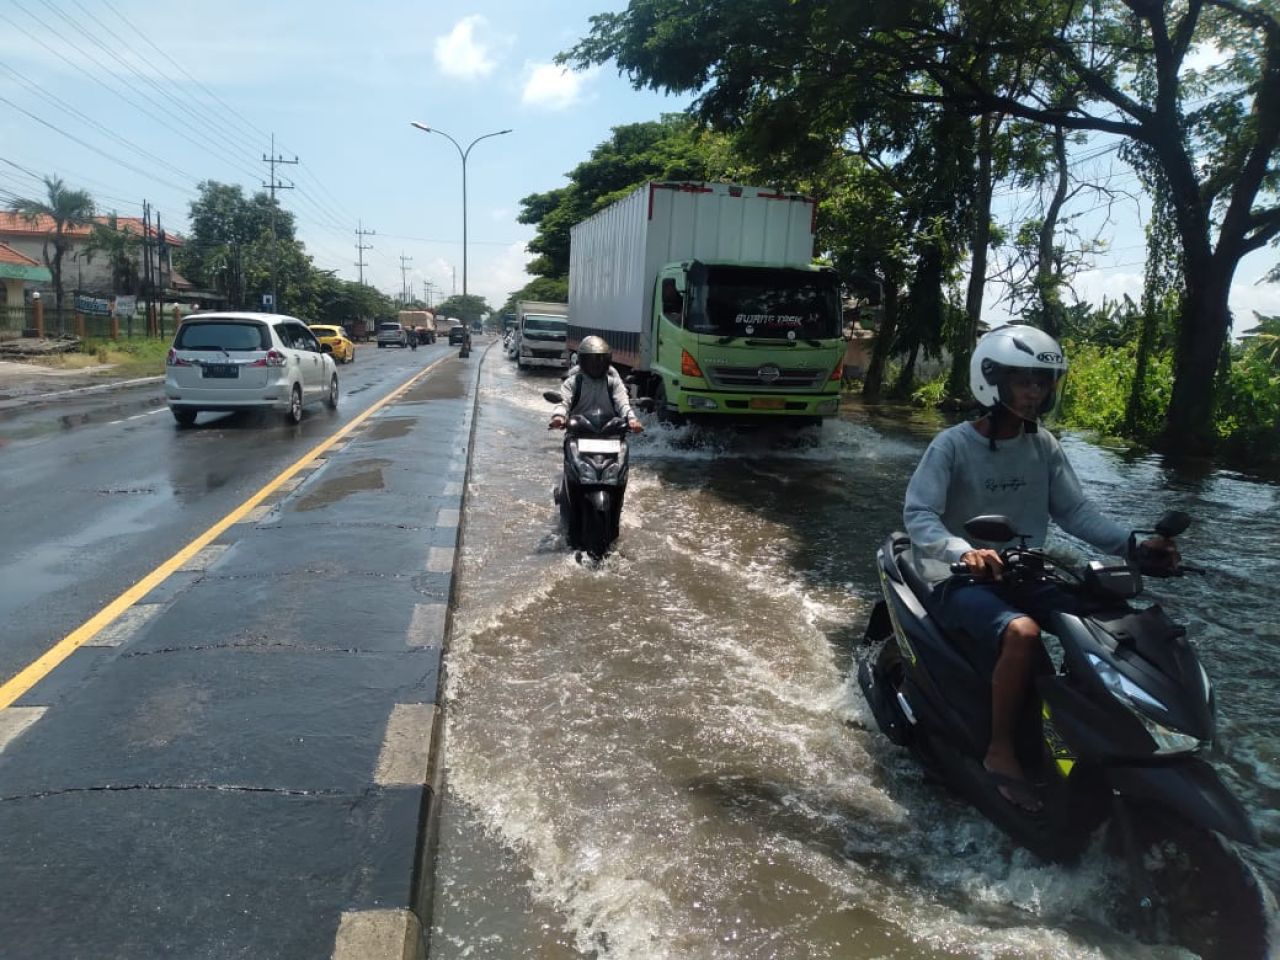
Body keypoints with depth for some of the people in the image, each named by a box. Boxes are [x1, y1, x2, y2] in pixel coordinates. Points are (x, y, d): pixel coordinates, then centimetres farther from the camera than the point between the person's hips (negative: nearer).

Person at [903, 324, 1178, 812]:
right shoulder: (952, 445, -12)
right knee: (1022, 631, -34)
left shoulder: (1045, 446, 6)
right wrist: (964, 553, -38)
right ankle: (1000, 752, -17)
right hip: (962, 581, -6)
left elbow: (1074, 509, 4)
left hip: (1025, 576, 6)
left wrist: (1133, 544, -11)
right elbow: (919, 514, -20)